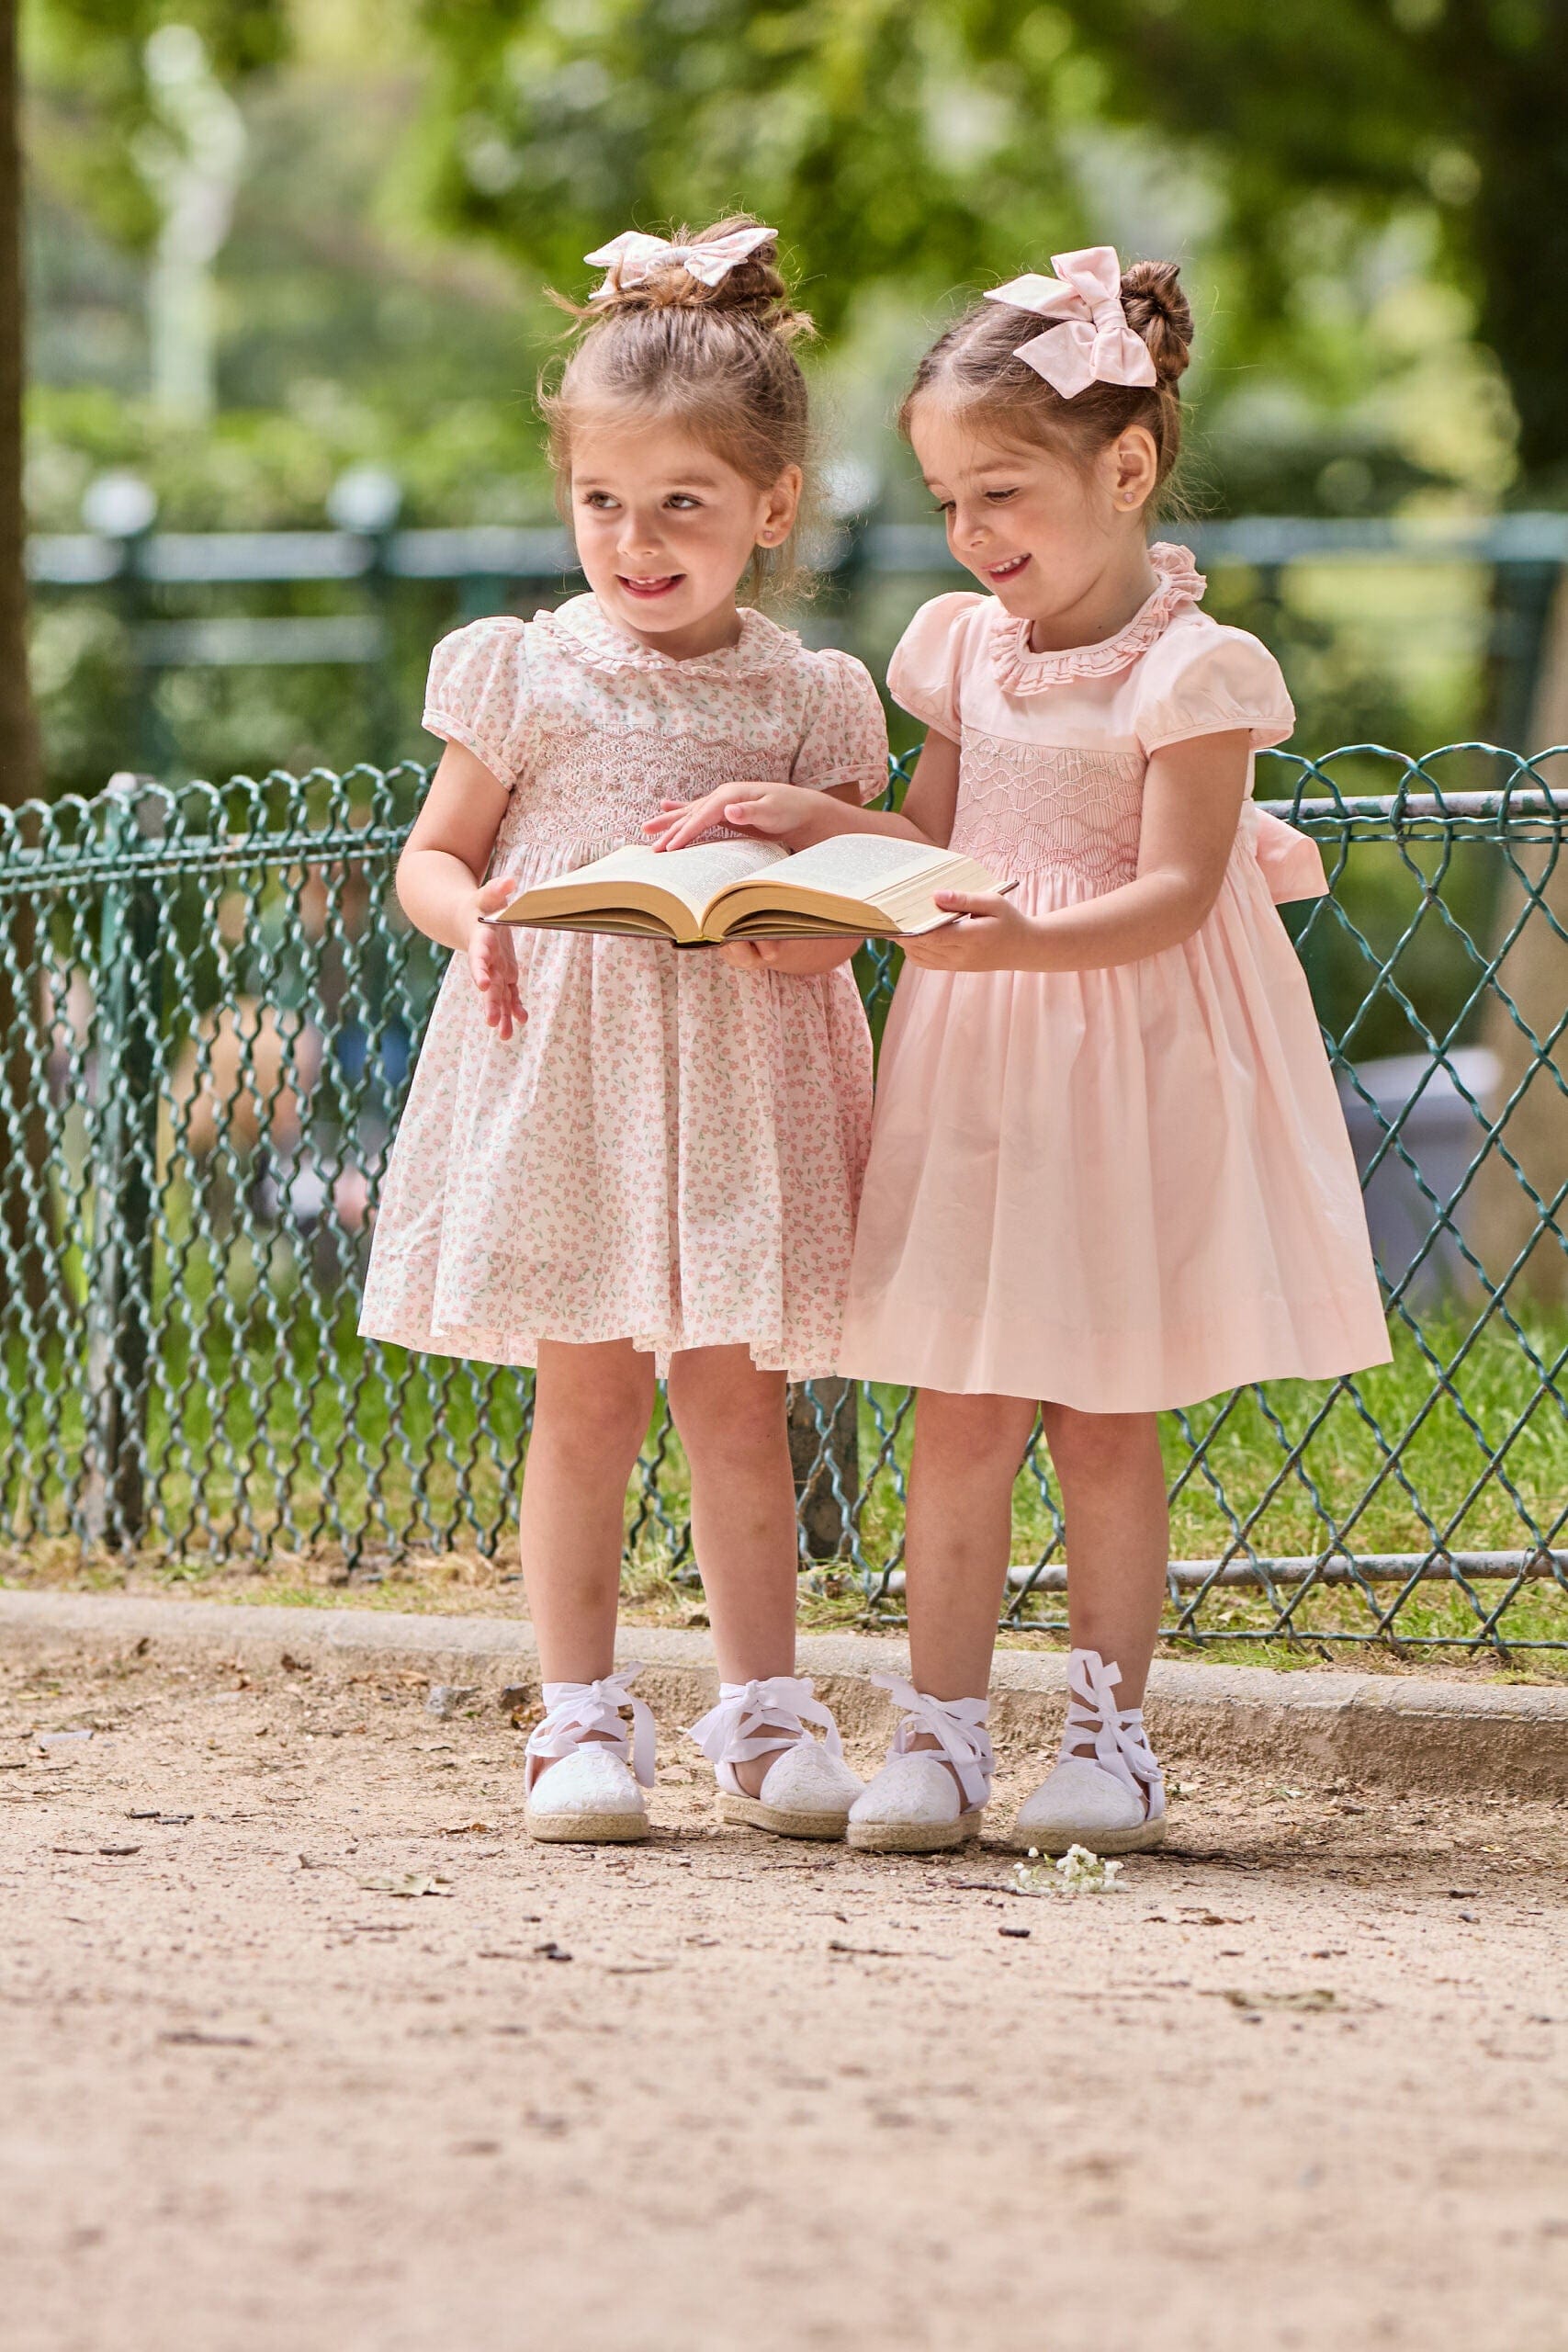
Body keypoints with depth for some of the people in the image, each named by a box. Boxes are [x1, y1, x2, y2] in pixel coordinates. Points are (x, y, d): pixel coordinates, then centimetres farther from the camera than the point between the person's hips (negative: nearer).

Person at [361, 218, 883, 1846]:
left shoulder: (805, 700, 3)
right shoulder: (526, 678, 2)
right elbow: (432, 854, 8)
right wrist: (470, 918, -13)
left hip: (739, 1064, 1)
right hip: (563, 1058, -1)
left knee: (738, 1402, 5)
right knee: (587, 1397, 0)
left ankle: (763, 1710, 13)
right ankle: (581, 1714, 6)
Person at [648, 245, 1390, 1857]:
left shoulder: (1193, 674, -12)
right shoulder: (963, 648, 8)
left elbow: (1172, 892, -18)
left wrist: (1020, 940, -32)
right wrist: (805, 822, 2)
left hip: (1131, 1063, -5)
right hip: (977, 1060, 5)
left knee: (1103, 1418, 2)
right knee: (964, 1410, 1)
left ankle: (1109, 1727, 13)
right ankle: (940, 1730, 5)